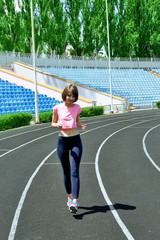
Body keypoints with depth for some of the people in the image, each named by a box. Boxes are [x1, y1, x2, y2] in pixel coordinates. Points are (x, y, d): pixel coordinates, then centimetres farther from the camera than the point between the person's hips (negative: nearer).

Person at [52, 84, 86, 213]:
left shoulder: (77, 108, 2)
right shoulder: (58, 108, -3)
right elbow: (53, 123, 9)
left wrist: (82, 125, -5)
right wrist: (58, 125, -14)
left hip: (75, 140, 0)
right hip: (62, 140, 0)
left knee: (74, 172, -11)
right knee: (66, 172, 10)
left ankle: (75, 202, -16)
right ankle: (70, 198, 27)